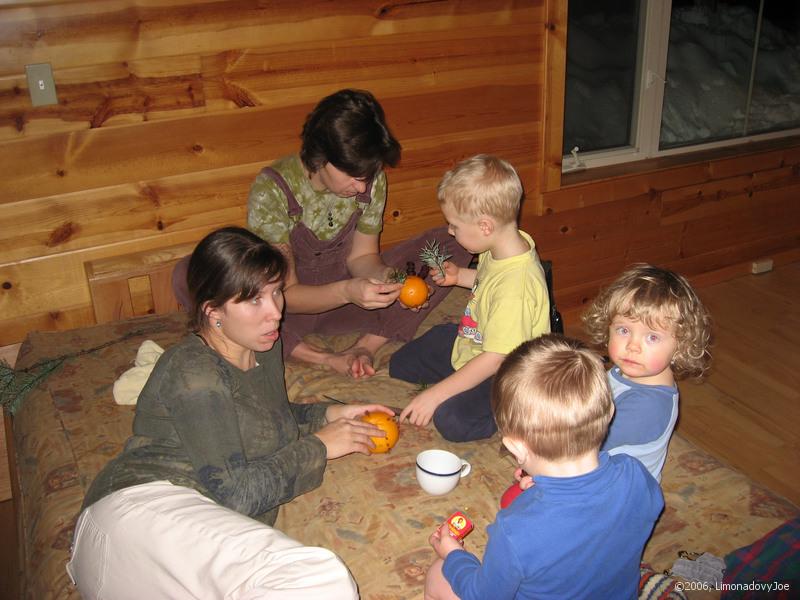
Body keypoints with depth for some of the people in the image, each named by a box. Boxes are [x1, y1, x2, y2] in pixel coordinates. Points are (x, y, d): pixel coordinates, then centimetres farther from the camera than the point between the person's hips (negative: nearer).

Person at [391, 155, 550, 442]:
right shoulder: (506, 244, -9)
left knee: (452, 419, -30)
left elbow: (494, 359, -33)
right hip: (468, 343, 10)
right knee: (401, 364, 15)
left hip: (502, 375, -9)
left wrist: (435, 394, -30)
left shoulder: (515, 288, -37)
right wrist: (460, 276, 4)